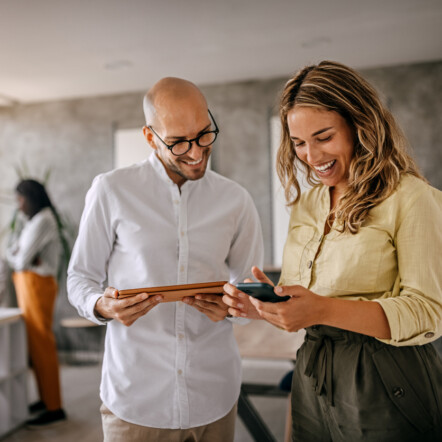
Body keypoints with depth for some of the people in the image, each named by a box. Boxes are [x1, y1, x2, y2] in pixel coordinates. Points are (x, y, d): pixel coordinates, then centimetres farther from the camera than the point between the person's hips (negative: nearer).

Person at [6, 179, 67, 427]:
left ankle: (54, 408, 1)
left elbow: (22, 260, -16)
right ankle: (46, 398, 22)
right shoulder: (34, 221, 19)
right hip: (28, 284, 9)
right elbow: (11, 253, 13)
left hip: (37, 284, -9)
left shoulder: (42, 221, -13)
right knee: (36, 343, 12)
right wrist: (20, 255, -8)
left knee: (41, 344, -6)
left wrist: (17, 257, 4)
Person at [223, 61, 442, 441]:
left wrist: (324, 310, -29)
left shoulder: (409, 198, -11)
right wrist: (264, 305, -11)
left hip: (387, 394, -5)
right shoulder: (306, 204, 8)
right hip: (313, 384, 6)